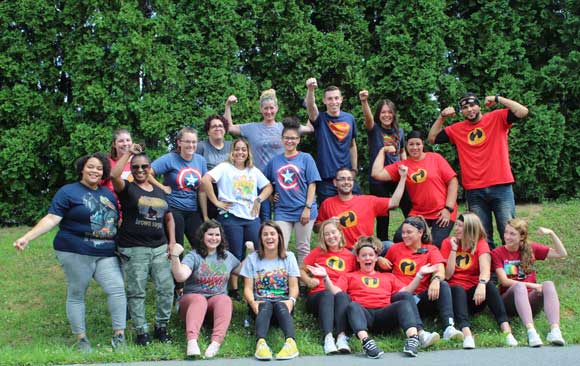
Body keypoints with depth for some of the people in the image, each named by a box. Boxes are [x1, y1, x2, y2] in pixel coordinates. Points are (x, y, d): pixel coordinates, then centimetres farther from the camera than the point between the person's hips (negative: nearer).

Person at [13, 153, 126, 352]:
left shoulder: (108, 194, 15)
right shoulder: (68, 191, -2)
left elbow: (116, 221, 24)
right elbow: (51, 219, -9)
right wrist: (27, 237, -20)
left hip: (106, 254, 5)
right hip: (76, 253, -5)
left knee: (117, 289, -5)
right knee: (76, 294, 3)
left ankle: (119, 335, 1)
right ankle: (81, 339, 12)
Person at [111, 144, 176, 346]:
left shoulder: (159, 192, 17)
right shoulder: (127, 188, 2)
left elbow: (169, 218, 22)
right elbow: (114, 175, -20)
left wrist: (172, 241, 10)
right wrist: (128, 153, -13)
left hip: (160, 248, 5)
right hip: (133, 249, -4)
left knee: (166, 288, 1)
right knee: (137, 292, -1)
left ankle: (161, 327, 15)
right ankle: (141, 331, 7)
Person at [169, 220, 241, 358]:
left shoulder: (227, 256, 16)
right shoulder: (193, 256, -1)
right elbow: (180, 277, -18)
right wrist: (175, 257, -31)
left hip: (219, 300, 3)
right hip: (192, 299, -3)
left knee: (225, 299, -32)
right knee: (199, 299, -38)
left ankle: (216, 342, -53)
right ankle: (192, 341, -60)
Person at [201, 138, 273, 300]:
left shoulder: (254, 171, 15)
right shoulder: (225, 167, -3)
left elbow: (268, 187, 20)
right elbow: (205, 180, -16)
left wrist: (259, 200, 2)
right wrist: (216, 202, -14)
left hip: (252, 218, 5)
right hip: (231, 217, -5)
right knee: (235, 255, 1)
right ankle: (234, 289, 14)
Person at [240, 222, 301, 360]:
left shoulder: (289, 257, 10)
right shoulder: (252, 259, 8)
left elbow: (294, 286, 3)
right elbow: (248, 288, 2)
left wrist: (291, 300, -19)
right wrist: (252, 302, -20)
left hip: (282, 301, 0)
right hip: (261, 301, 0)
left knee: (280, 306, -35)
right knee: (265, 306, -35)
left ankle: (291, 342, -61)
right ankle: (261, 342, -62)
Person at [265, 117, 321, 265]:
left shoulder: (306, 158, 0)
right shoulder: (275, 161, 8)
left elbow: (312, 185, -3)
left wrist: (308, 208, -9)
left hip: (303, 210, -2)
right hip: (282, 211, 2)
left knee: (303, 248, 6)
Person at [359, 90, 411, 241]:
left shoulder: (399, 132, 9)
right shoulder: (374, 129, -3)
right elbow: (368, 117, -24)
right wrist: (364, 102, -43)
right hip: (377, 180, -3)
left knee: (410, 211, -1)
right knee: (382, 217, 3)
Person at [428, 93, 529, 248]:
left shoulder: (497, 118, 3)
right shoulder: (457, 129, 12)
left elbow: (522, 111, -9)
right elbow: (432, 138, 16)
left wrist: (498, 98, -10)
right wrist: (441, 117, 5)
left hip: (501, 186, -3)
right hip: (474, 191, 3)